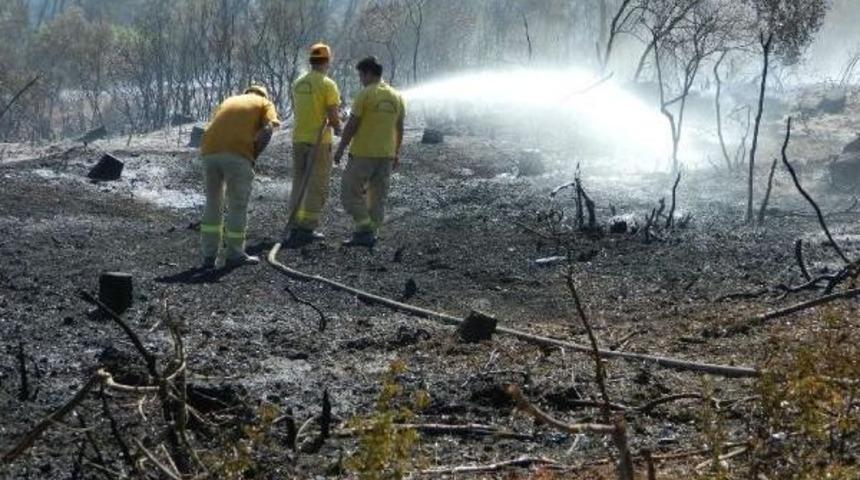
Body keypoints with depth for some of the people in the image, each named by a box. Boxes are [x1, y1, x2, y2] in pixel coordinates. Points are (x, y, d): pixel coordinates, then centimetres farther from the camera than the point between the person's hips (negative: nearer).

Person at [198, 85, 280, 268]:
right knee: (237, 206, 8)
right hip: (237, 155, -4)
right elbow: (267, 130, -3)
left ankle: (209, 256, 17)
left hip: (209, 151, 4)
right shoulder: (265, 104, 18)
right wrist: (253, 157, 4)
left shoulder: (229, 100, 32)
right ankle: (234, 255, 14)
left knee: (212, 204, 16)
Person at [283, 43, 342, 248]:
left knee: (299, 184, 13)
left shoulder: (298, 84, 9)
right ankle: (308, 228, -5)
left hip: (298, 139, 6)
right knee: (317, 186, -1)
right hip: (320, 141, -6)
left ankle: (295, 226, 14)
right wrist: (338, 129, 7)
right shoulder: (328, 84, -11)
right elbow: (333, 117, -15)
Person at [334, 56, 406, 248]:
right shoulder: (396, 97, 8)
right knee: (378, 196, 11)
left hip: (363, 153, -6)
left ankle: (364, 229, -7)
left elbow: (351, 125, -12)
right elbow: (399, 129, 14)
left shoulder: (365, 94, -11)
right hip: (386, 154, 6)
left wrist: (340, 149, -5)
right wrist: (396, 153, 23)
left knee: (350, 191, 3)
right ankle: (371, 233, 12)